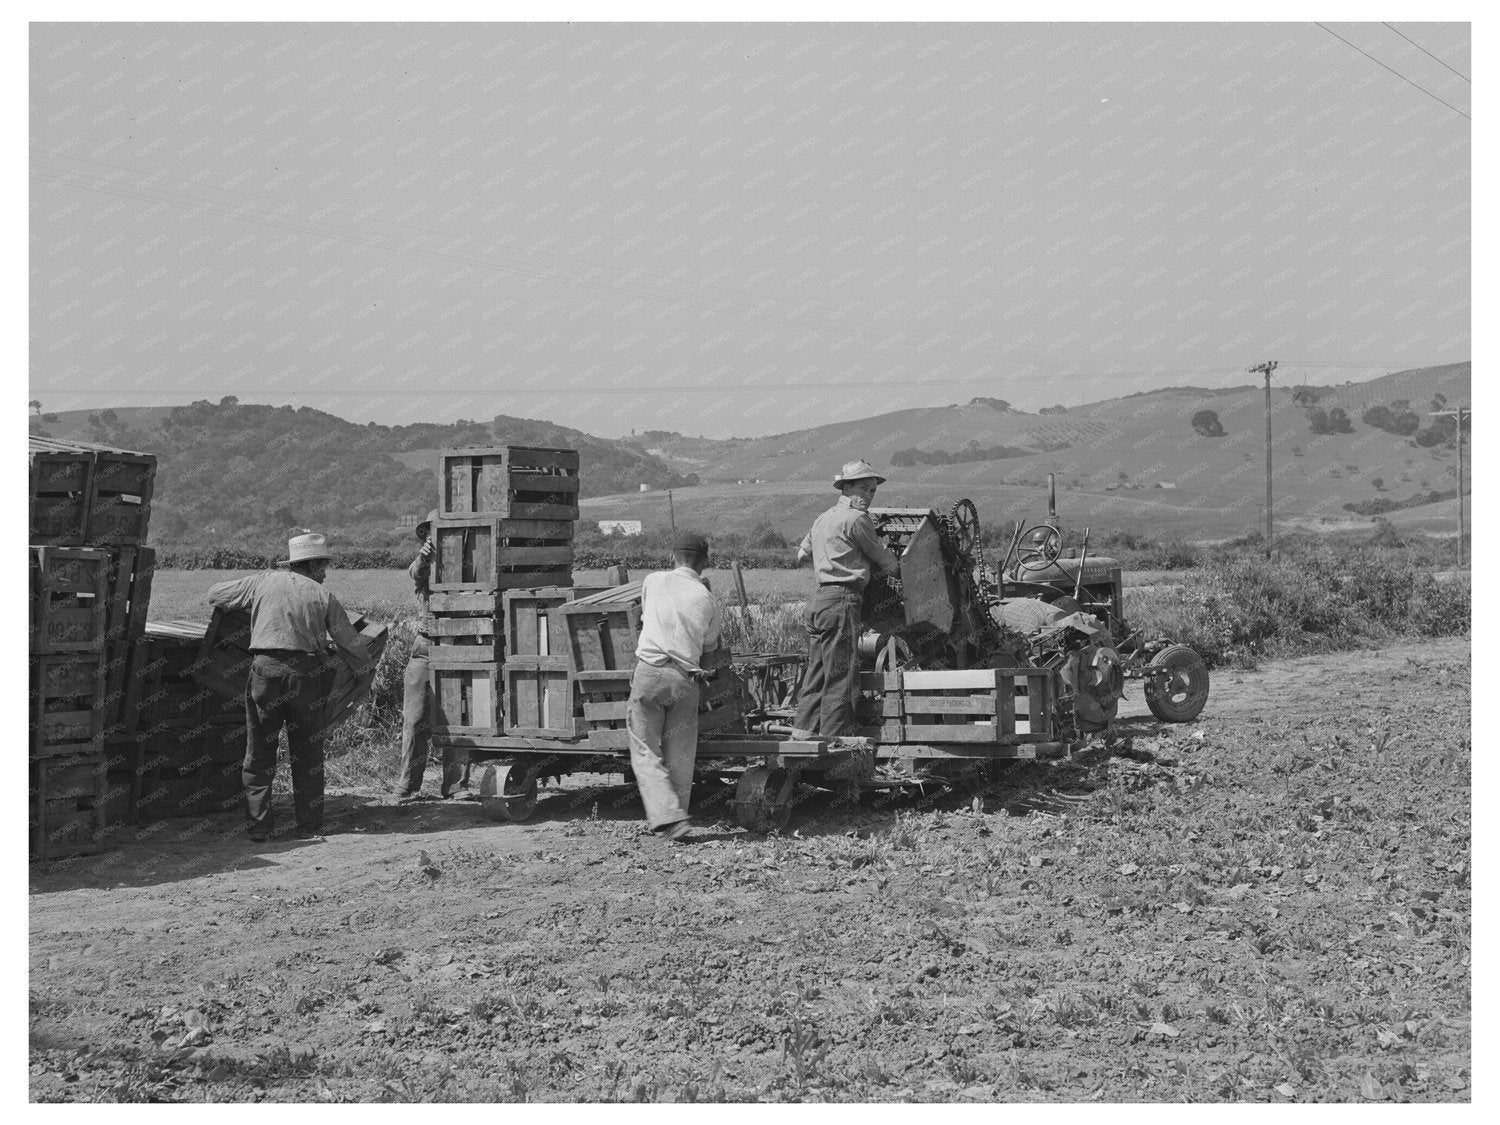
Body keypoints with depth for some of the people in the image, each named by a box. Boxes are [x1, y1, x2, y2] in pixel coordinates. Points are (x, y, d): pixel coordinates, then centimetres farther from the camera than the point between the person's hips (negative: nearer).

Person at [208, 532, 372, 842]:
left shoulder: (264, 582, 8)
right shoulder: (323, 596, 7)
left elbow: (214, 595, 18)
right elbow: (350, 642, 12)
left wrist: (250, 607, 36)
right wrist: (365, 669, 30)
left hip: (266, 668, 0)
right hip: (306, 673, 0)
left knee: (259, 752, 8)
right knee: (307, 754, 11)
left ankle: (258, 825, 5)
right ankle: (309, 825, 12)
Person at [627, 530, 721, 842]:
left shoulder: (653, 581, 7)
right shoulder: (707, 599, 8)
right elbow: (709, 646, 15)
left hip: (650, 671, -2)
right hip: (687, 679, 2)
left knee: (646, 753, 0)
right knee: (680, 756, 11)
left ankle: (670, 819, -13)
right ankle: (675, 818, 15)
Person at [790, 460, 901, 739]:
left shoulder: (823, 518, 21)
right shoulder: (856, 519, -6)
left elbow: (801, 555, 31)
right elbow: (886, 561, 0)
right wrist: (904, 569, 18)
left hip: (818, 599, 9)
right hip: (842, 600, -9)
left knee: (816, 672, 11)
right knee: (841, 675, -7)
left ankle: (802, 733, 10)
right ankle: (831, 738, -8)